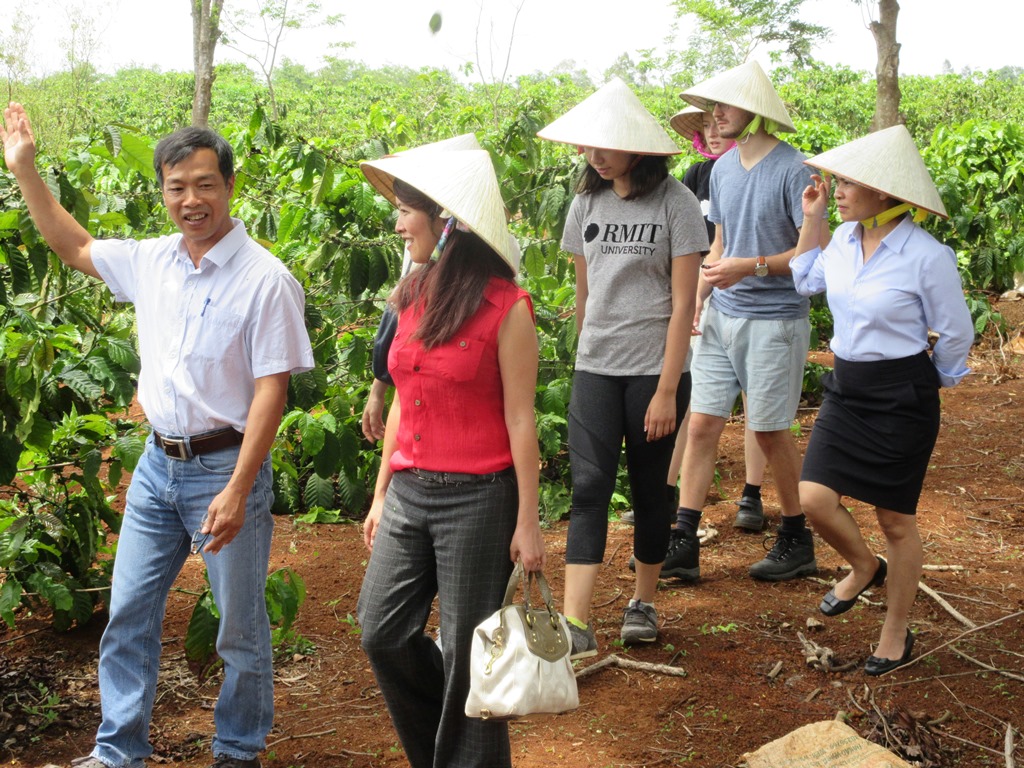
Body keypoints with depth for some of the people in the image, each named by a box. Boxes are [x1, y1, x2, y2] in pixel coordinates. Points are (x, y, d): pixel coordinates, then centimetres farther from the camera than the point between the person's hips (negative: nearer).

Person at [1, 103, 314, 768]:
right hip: (158, 464, 6)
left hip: (225, 468, -6)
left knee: (241, 629, 6)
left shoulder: (265, 279, -15)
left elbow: (272, 390, -17)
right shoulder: (151, 261, 4)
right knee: (129, 613, 11)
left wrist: (237, 491, -21)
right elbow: (74, 246, 22)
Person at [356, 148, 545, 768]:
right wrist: (382, 494, 16)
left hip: (477, 498, -6)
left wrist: (528, 522, -10)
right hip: (409, 491, 7)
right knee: (383, 633, 8)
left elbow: (521, 420, -10)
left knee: (467, 653, 3)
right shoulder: (416, 296, 8)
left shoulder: (505, 307, -11)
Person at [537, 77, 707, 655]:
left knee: (651, 488, 8)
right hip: (595, 369, 3)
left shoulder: (674, 203, -7)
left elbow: (682, 302, -10)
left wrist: (667, 391, -14)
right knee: (589, 487, -7)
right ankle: (576, 626, -10)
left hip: (654, 369, -3)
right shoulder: (587, 202, 8)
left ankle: (644, 602, 26)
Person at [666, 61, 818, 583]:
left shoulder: (792, 170, -13)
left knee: (770, 432, 3)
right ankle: (683, 542, 10)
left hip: (774, 319, -6)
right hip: (721, 316, 6)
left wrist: (753, 266, -23)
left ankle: (797, 542, 21)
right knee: (701, 424, 4)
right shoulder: (722, 168, 9)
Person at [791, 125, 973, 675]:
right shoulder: (845, 238, -1)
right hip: (845, 389, 6)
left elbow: (956, 335, -7)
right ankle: (864, 567, 29)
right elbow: (807, 282, 20)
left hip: (901, 399, -6)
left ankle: (896, 633, 27)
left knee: (895, 520, 7)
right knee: (814, 500, -4)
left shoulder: (926, 256, -19)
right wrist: (811, 219, 8)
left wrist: (930, 386, 8)